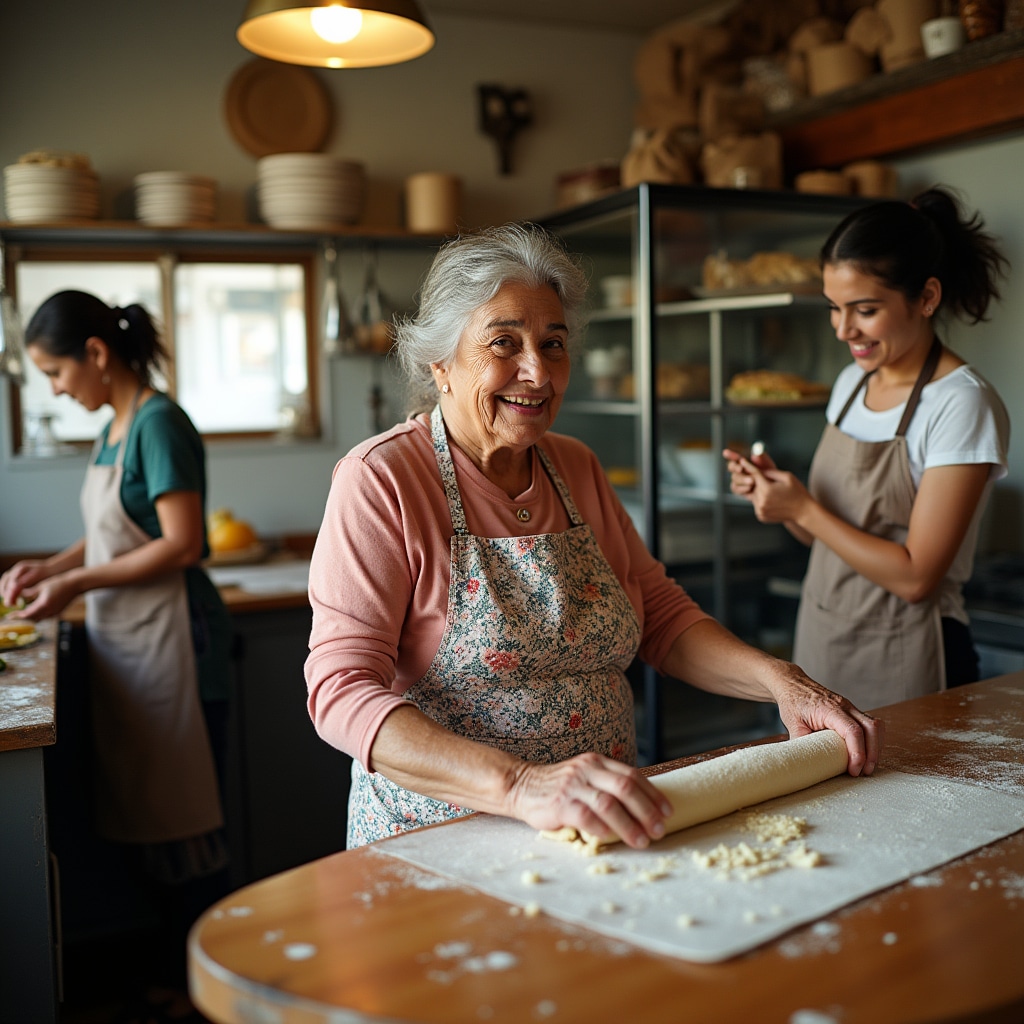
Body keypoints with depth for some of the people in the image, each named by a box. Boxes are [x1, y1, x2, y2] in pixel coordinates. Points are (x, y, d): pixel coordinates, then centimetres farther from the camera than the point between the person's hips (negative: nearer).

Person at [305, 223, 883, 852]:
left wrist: (781, 681, -8)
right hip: (442, 837, -4)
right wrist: (520, 784, -34)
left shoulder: (578, 468, 8)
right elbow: (342, 690, -20)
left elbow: (663, 617, 11)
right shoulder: (380, 480, -11)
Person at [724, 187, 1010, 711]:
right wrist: (777, 492, -7)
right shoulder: (851, 382, 6)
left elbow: (915, 577, -19)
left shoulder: (962, 404, -16)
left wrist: (802, 509, -19)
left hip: (902, 661, -6)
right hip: (820, 639, 6)